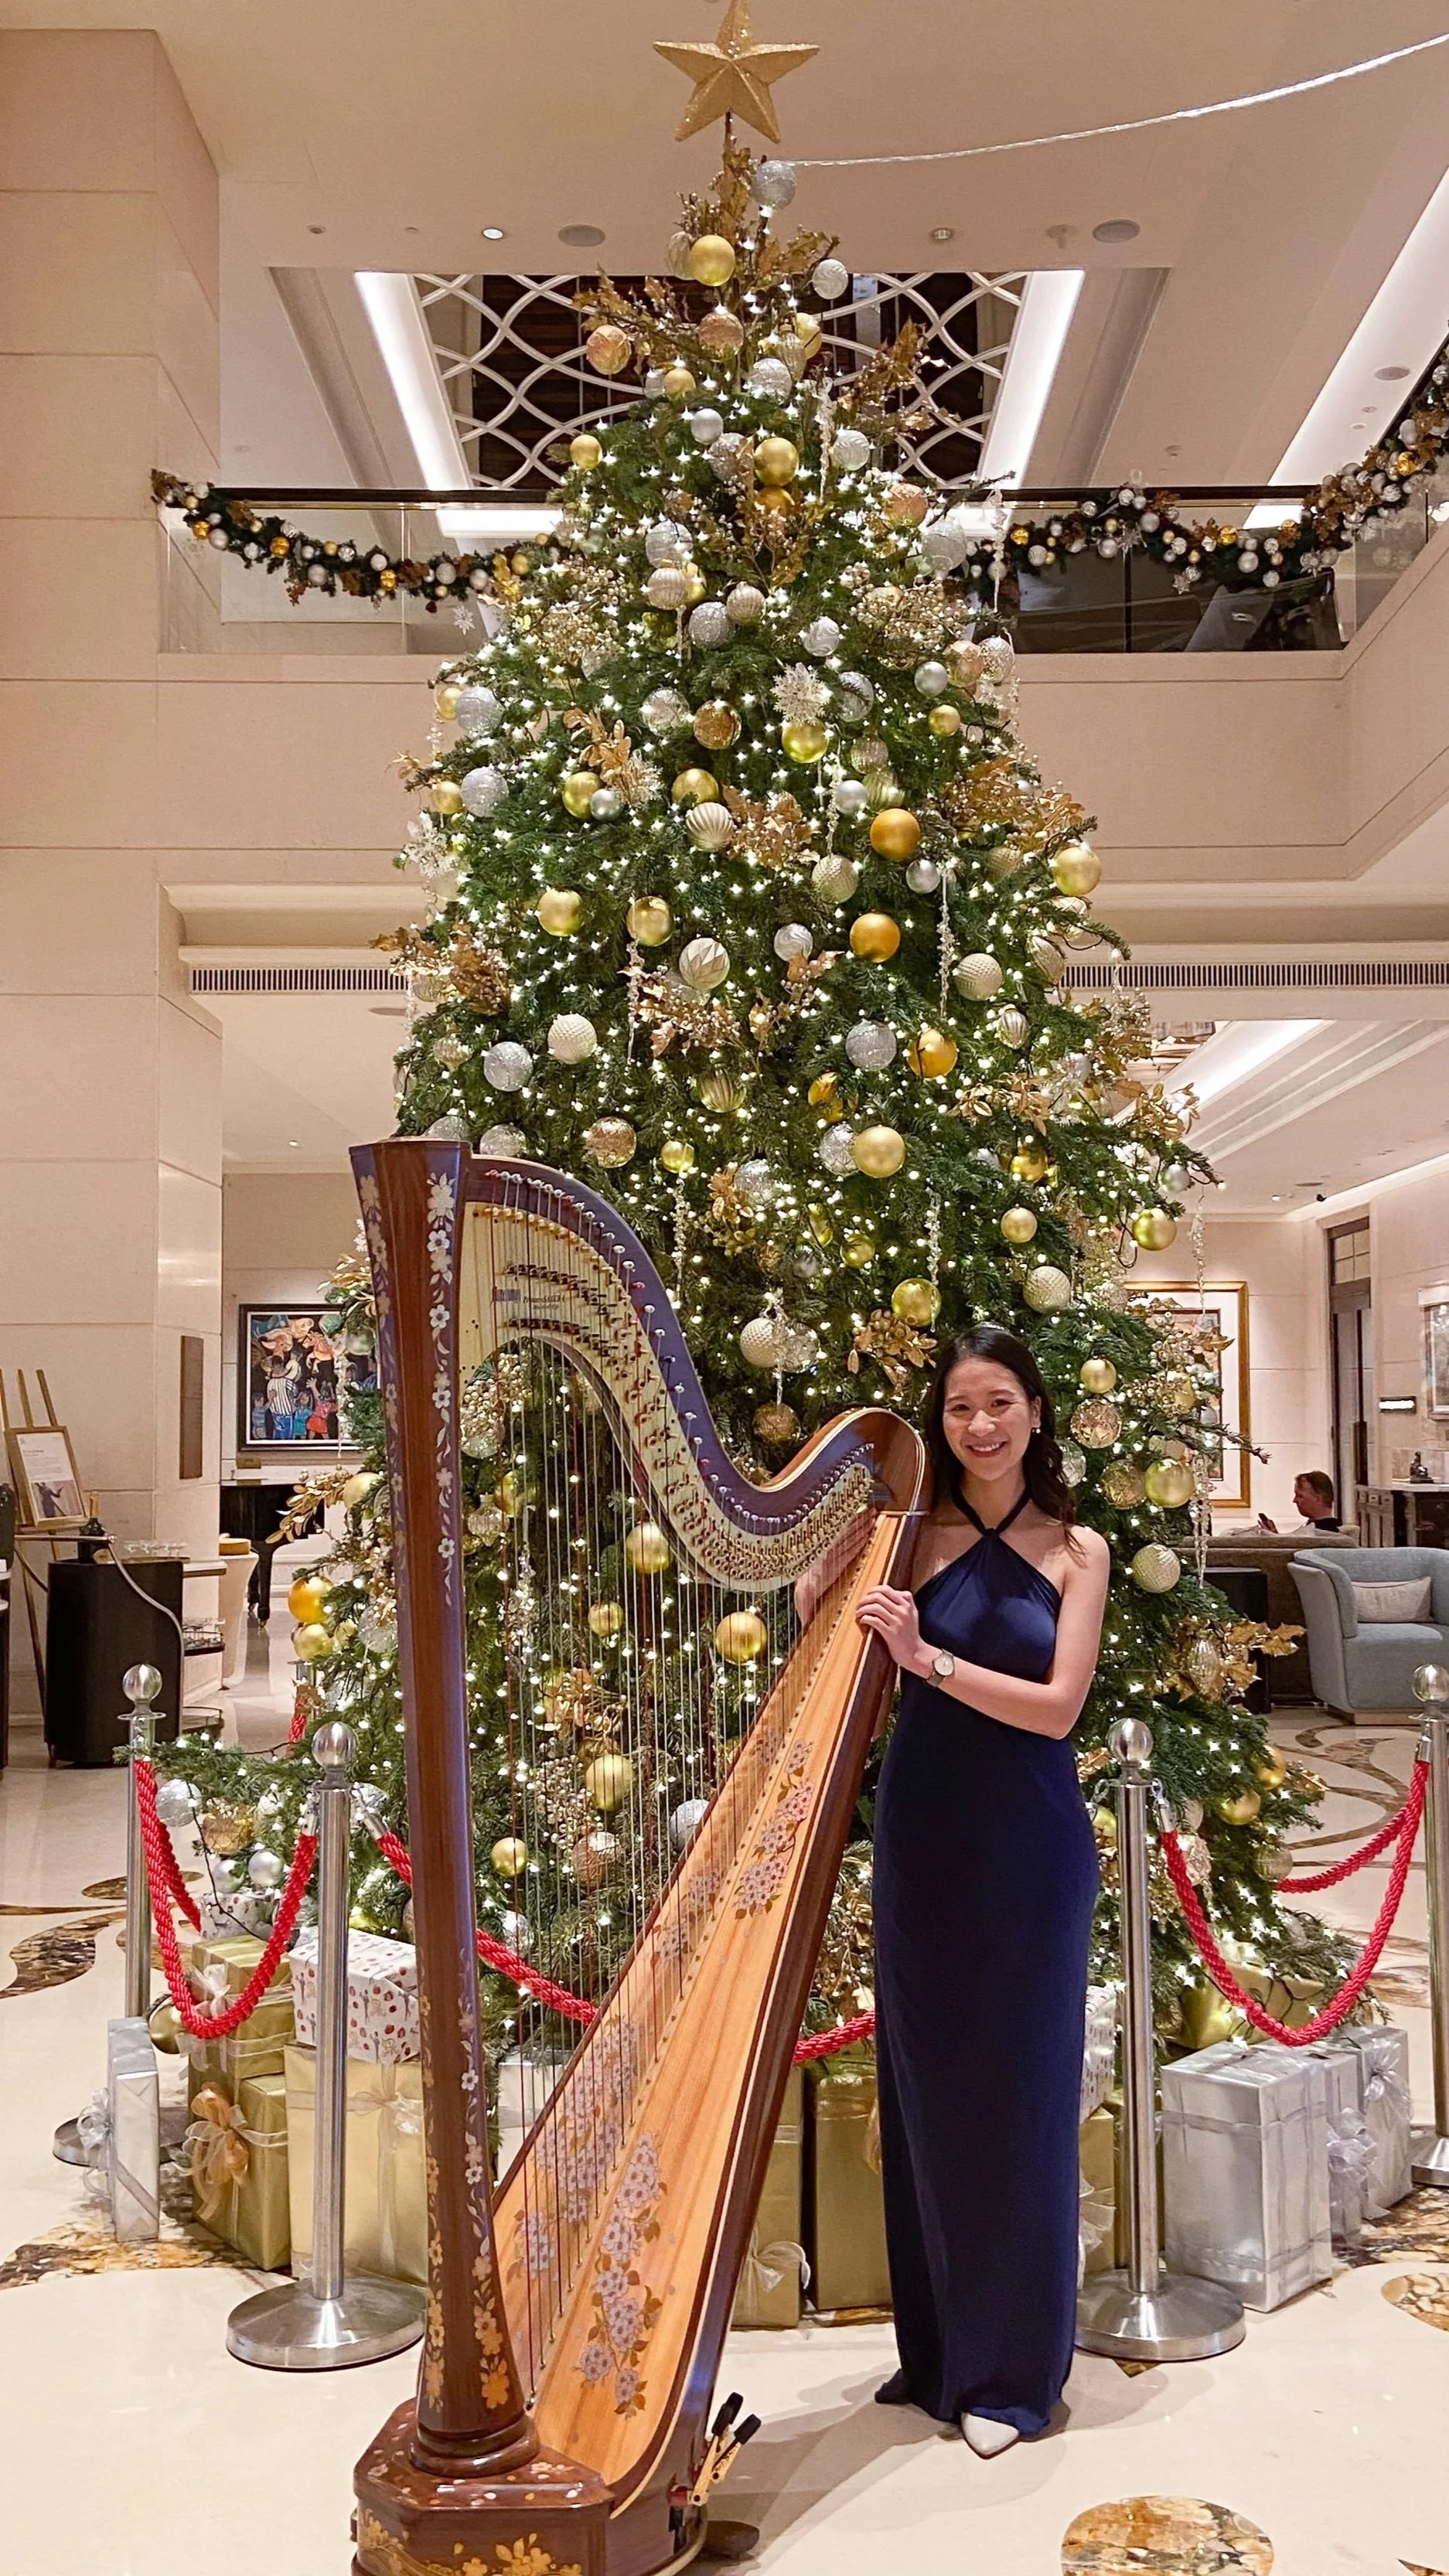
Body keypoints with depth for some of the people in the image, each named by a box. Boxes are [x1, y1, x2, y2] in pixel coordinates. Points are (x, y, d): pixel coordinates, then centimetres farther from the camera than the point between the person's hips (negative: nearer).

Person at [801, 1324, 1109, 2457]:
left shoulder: (1075, 1549, 0)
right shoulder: (909, 1538, 2)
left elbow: (1057, 1706, -9)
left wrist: (927, 1656, -19)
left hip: (1029, 1846, -1)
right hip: (920, 1834, 2)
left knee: (1017, 2092, 5)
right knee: (922, 2086, 9)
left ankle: (1012, 2370, 20)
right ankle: (936, 2350, 26)